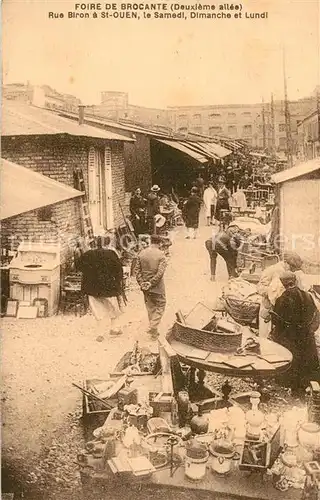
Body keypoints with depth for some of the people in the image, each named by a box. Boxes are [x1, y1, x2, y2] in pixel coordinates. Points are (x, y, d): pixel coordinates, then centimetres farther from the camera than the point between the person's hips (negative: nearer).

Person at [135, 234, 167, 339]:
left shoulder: (142, 253, -1)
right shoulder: (161, 255, -15)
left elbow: (137, 270, -1)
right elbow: (160, 272, -20)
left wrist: (141, 283, -1)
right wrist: (151, 283, -14)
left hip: (145, 286, 5)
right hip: (157, 287, -5)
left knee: (150, 307, 19)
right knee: (160, 306, 12)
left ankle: (153, 329, 29)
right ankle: (153, 327, 1)